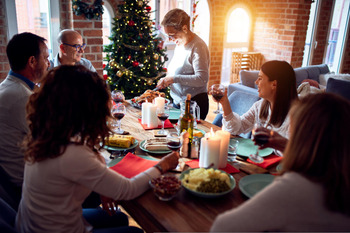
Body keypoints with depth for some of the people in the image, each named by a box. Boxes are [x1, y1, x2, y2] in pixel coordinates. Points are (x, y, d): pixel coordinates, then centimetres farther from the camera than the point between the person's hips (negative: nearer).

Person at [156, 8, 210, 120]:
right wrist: (166, 80, 3)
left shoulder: (197, 46, -18)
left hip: (194, 103, -8)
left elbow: (202, 79, -24)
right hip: (177, 101, 8)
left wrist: (174, 79, -25)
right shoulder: (179, 43, 9)